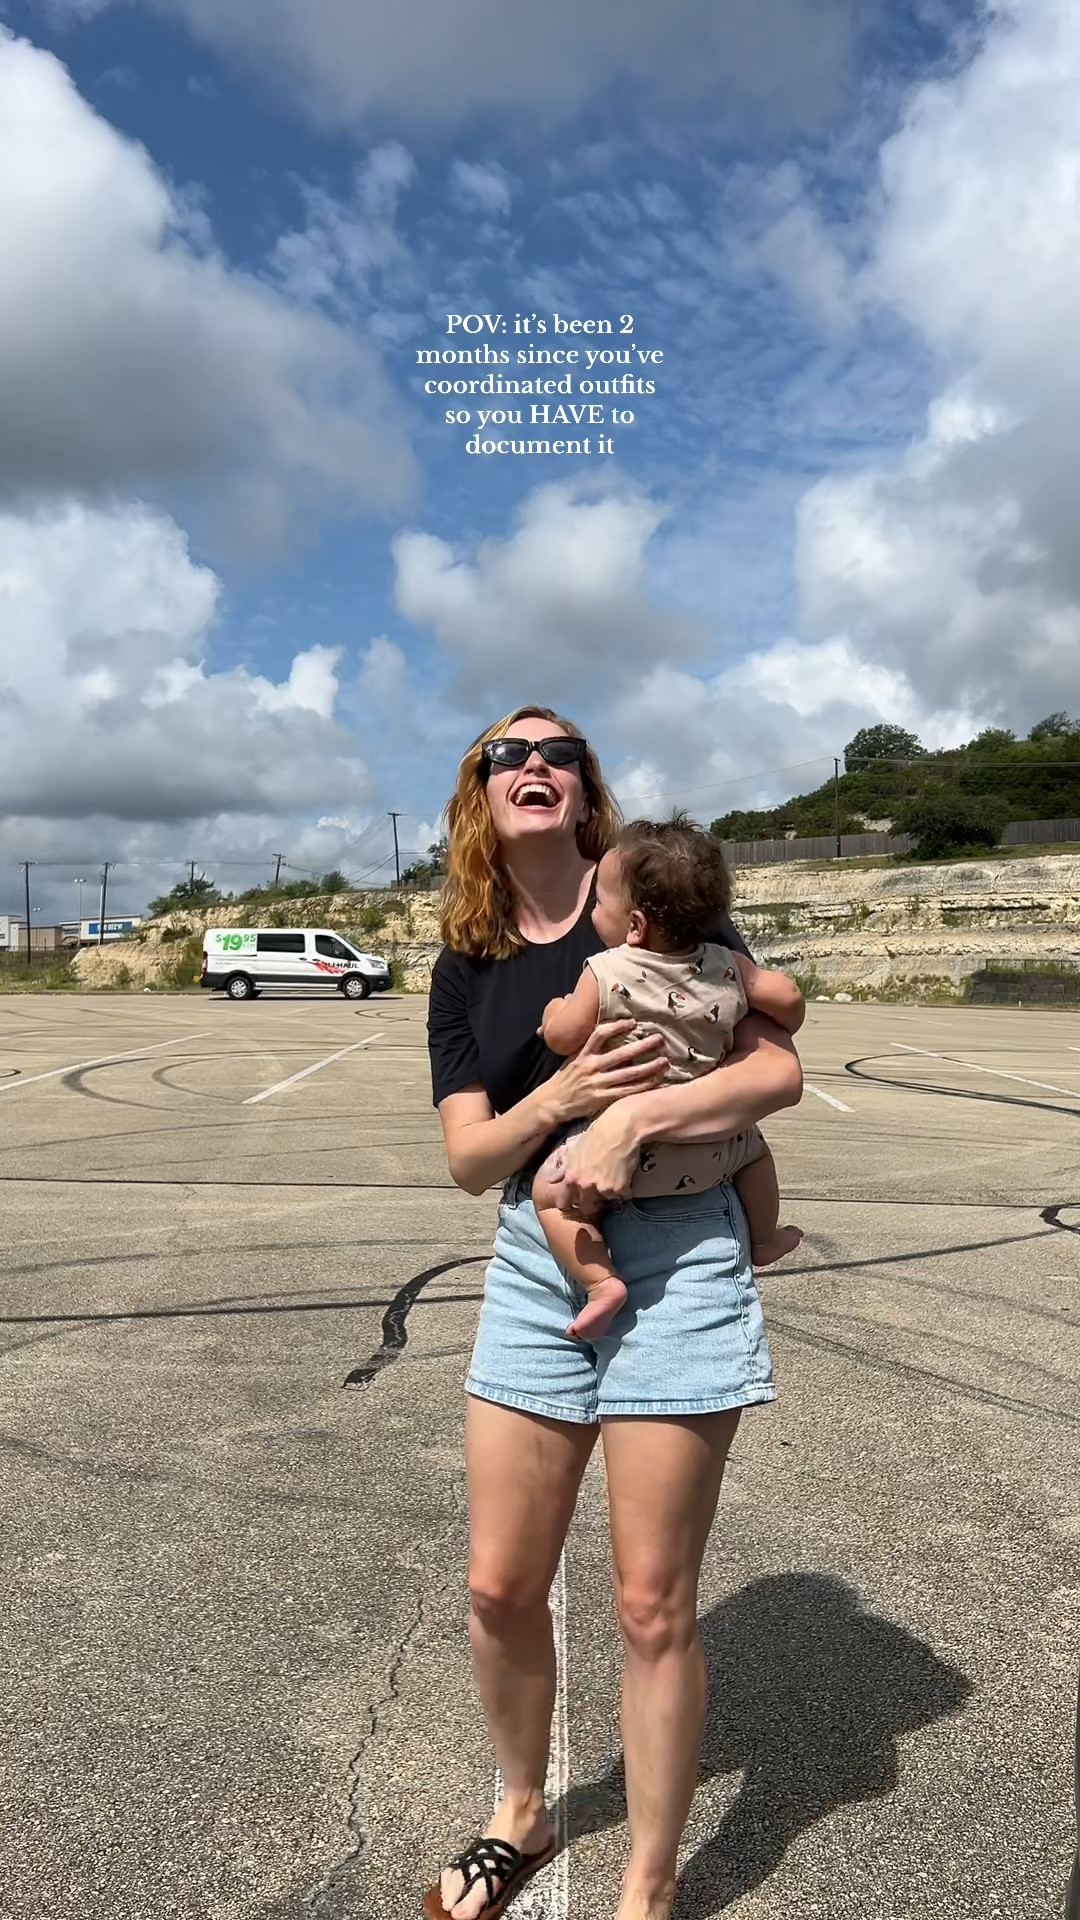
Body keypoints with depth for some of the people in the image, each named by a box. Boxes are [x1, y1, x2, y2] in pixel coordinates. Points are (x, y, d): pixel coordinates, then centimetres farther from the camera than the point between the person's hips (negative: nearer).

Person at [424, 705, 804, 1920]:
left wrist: (628, 1120, -21)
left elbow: (779, 1072, -9)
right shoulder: (465, 968, 7)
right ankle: (520, 1816, 42)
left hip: (676, 1261, -3)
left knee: (651, 1606, 4)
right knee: (499, 1588, 12)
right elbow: (469, 1159, 0)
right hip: (533, 1267, 4)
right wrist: (563, 1094, -18)